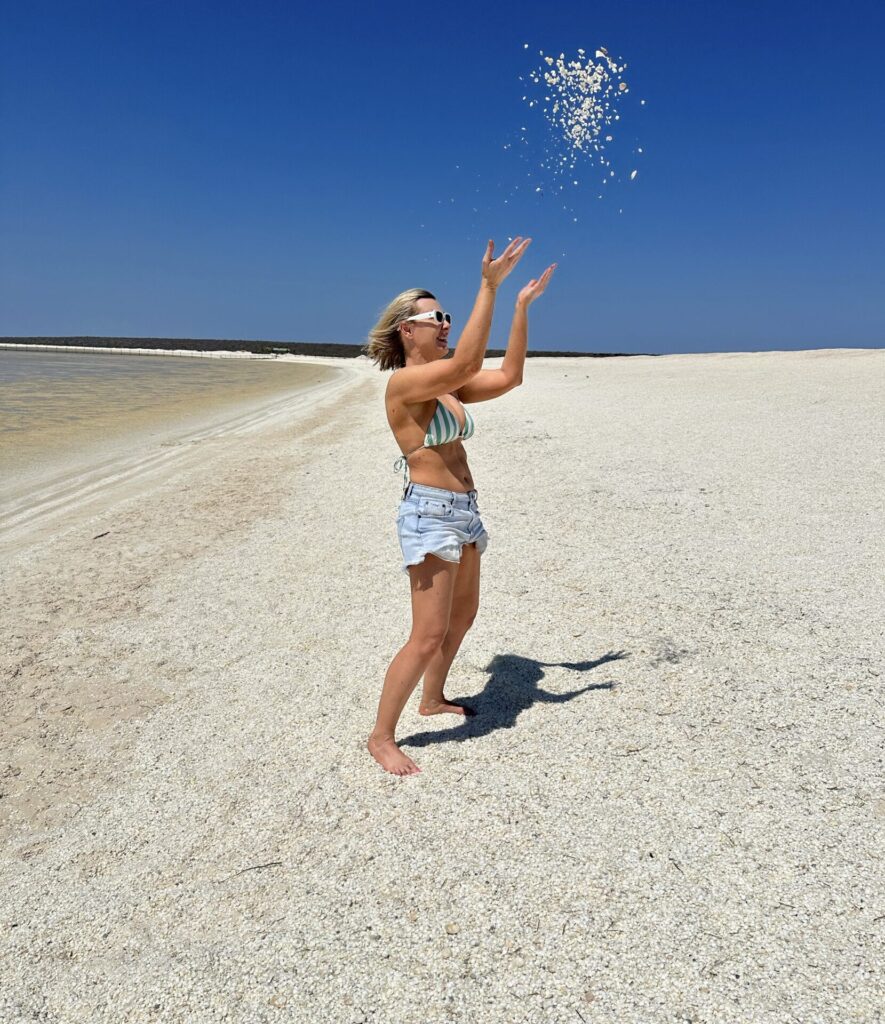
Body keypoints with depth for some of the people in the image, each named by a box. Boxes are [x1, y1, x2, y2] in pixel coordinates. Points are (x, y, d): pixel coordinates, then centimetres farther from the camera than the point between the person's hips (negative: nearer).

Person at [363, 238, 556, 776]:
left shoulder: (446, 386, 11)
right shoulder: (403, 381, -14)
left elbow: (508, 377, 10)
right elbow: (467, 363, -29)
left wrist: (522, 306, 7)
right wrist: (489, 286, -28)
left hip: (464, 510, 10)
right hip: (430, 514, -9)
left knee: (464, 615, 22)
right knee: (429, 636, -9)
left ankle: (433, 698, 42)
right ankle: (382, 736, 7)